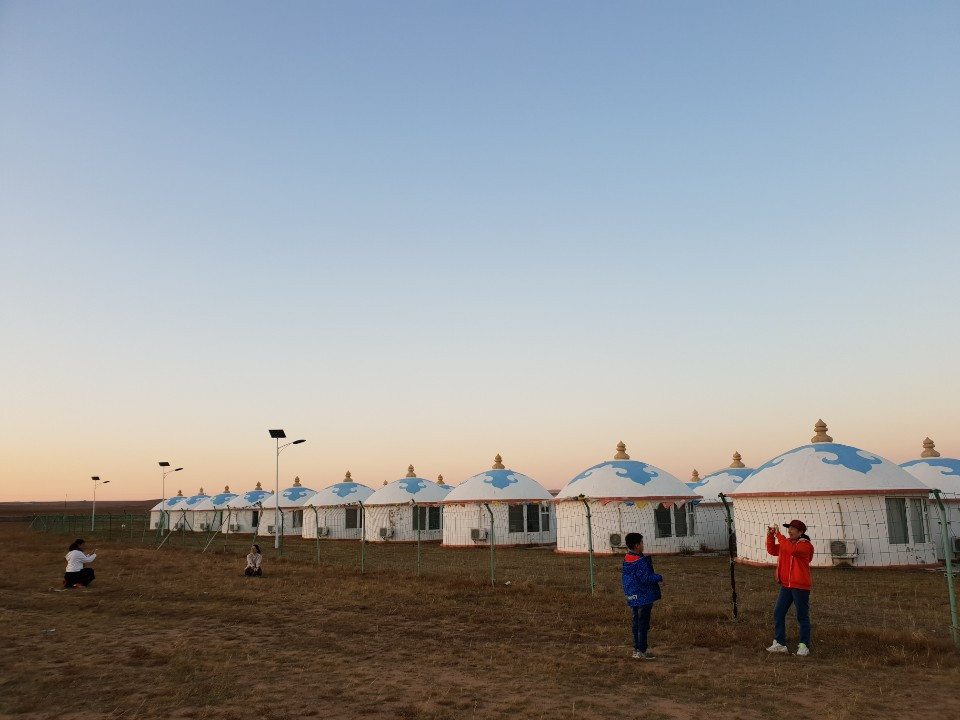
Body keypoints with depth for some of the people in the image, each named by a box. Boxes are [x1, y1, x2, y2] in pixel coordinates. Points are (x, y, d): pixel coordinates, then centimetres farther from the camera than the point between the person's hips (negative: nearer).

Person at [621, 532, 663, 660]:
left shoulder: (626, 559, 7)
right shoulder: (640, 562, -20)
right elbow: (646, 578, -23)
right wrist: (659, 577, -7)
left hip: (633, 597, 9)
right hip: (644, 597, -9)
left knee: (636, 623, 15)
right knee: (643, 624, -2)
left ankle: (636, 649, 22)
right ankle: (641, 651, 2)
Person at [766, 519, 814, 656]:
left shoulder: (805, 545, -13)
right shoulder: (786, 542, 11)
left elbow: (791, 550, -31)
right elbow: (772, 550, 12)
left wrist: (779, 535, -28)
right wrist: (770, 536, -2)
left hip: (800, 586, -8)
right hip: (786, 585, 8)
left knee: (802, 616, 3)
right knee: (778, 613, 7)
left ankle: (804, 646, 12)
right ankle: (780, 643, 14)